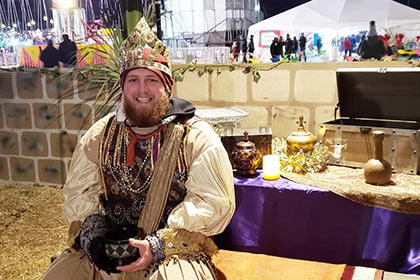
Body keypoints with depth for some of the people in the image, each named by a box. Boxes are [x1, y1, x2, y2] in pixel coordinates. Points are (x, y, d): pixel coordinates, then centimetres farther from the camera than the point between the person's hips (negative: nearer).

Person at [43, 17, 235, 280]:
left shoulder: (197, 137, -6)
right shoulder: (101, 134, 8)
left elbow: (213, 203, -12)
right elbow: (79, 190, 10)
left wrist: (159, 246, -20)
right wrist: (92, 231, -10)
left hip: (174, 253, -4)